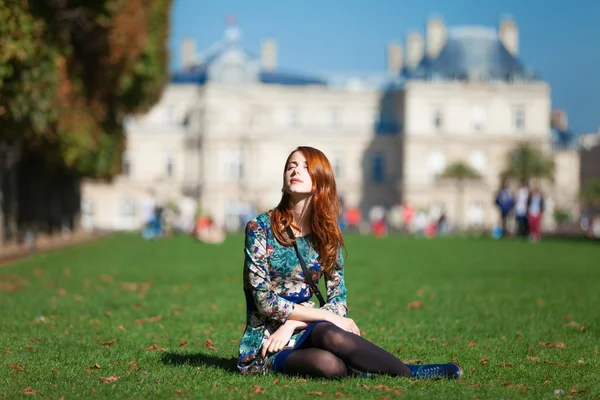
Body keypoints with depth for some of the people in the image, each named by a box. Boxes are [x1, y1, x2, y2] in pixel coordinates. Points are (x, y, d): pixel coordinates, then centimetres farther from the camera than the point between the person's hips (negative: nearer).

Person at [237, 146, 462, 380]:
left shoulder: (327, 235, 6)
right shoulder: (261, 227, -6)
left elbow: (338, 301, 1)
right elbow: (265, 301, -13)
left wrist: (292, 324, -17)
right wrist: (331, 317, -15)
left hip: (305, 333, 3)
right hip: (266, 343, -3)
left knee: (330, 335, -37)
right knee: (331, 366, -35)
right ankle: (409, 373, -21)